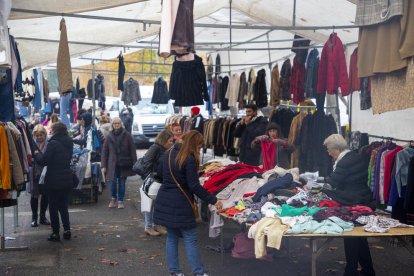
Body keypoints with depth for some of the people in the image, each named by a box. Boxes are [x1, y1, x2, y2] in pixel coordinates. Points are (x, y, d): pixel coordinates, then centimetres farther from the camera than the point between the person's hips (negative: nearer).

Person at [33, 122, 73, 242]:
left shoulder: (53, 143, -16)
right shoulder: (69, 143, 7)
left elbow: (43, 161, -16)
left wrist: (37, 154, 5)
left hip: (54, 180, -6)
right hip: (67, 179, 6)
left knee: (53, 207, 5)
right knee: (63, 206, 16)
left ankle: (56, 233, 8)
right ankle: (67, 230, 10)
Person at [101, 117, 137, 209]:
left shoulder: (127, 135, -2)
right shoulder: (109, 136, 3)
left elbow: (132, 150, -2)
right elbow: (104, 151, 6)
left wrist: (134, 163, -6)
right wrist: (103, 165, 1)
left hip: (124, 164, -1)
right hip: (112, 164, 1)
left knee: (122, 183, 4)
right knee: (112, 182, -1)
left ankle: (120, 200, 19)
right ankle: (114, 198, 23)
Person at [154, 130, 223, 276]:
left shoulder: (169, 153, 8)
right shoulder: (189, 159, -16)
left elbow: (160, 173, 22)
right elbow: (194, 186, -19)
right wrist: (213, 200, -15)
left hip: (165, 202, 7)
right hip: (180, 204, -7)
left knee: (171, 237, 14)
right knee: (190, 239, 1)